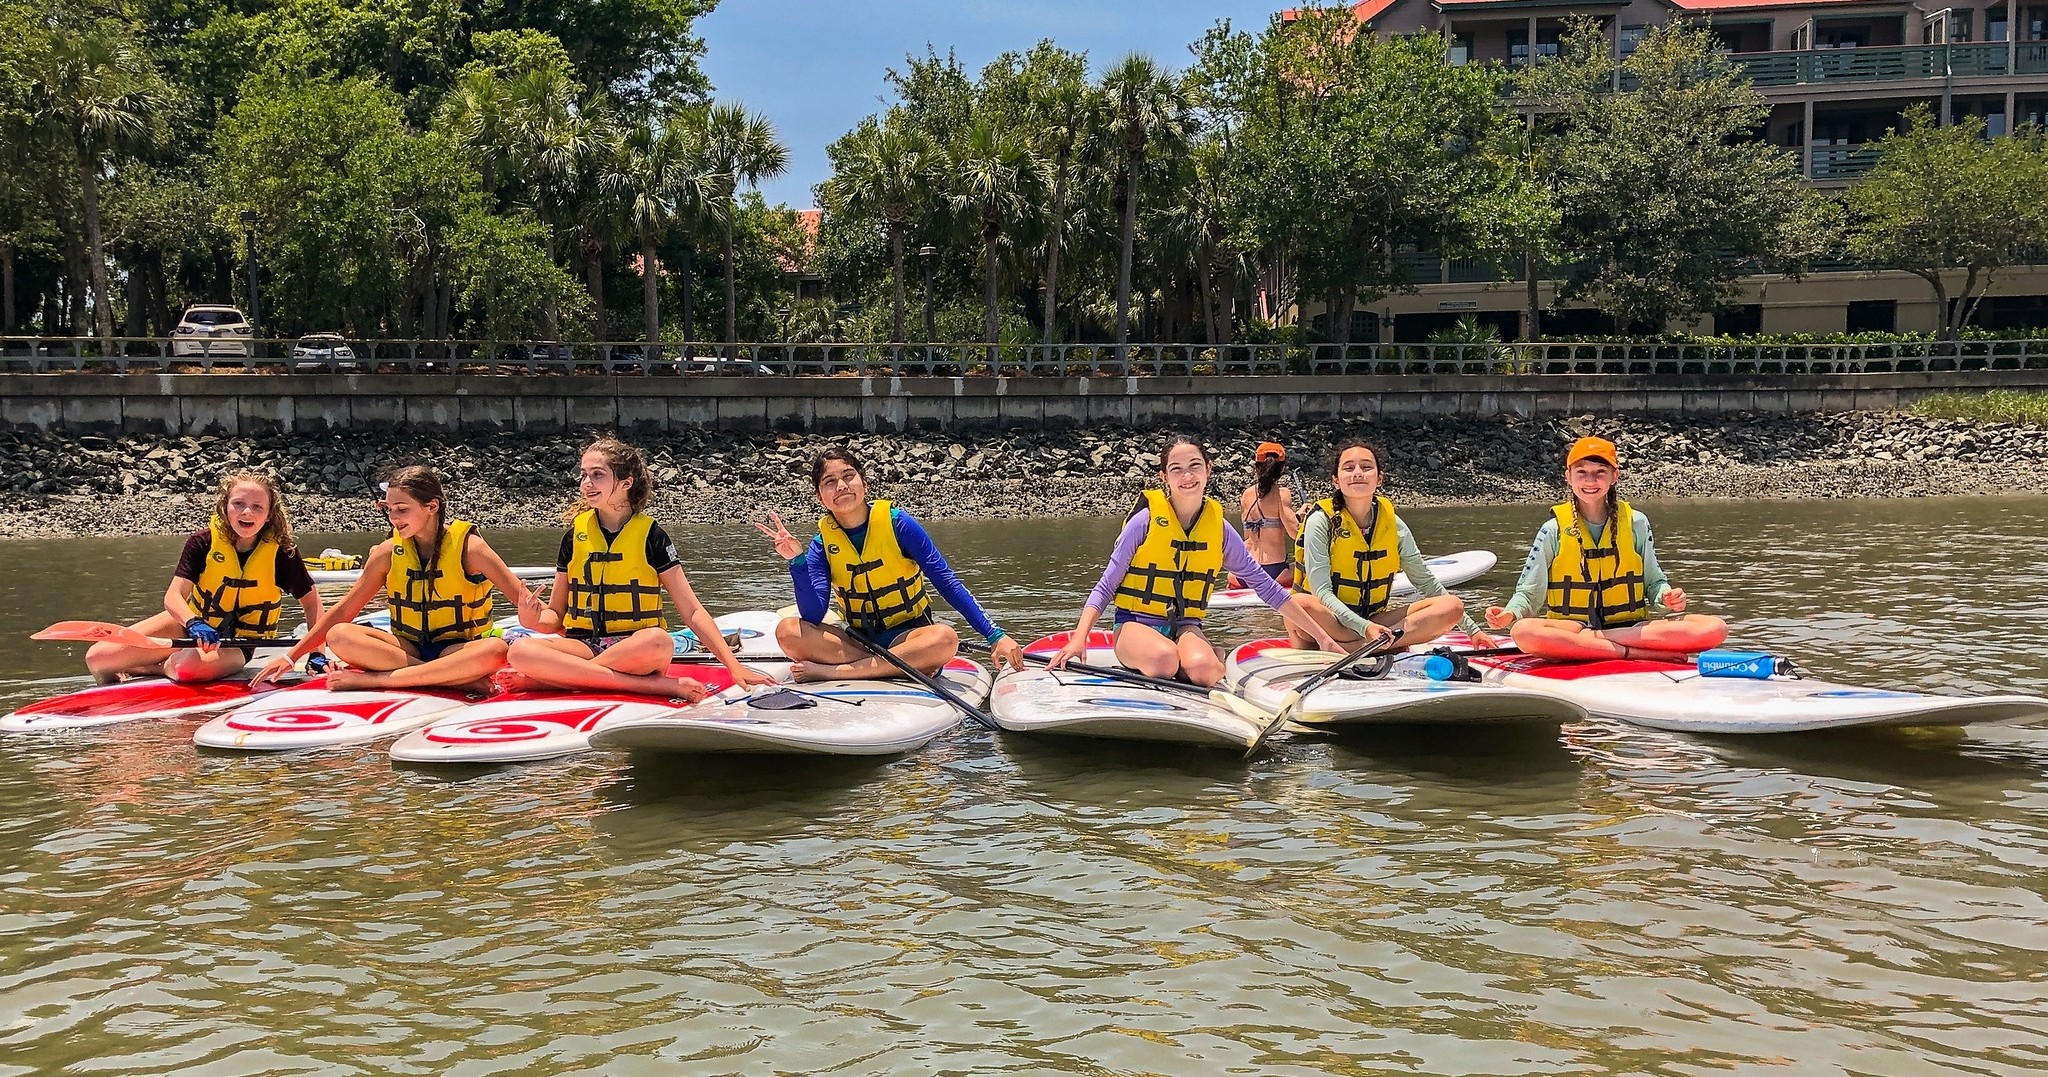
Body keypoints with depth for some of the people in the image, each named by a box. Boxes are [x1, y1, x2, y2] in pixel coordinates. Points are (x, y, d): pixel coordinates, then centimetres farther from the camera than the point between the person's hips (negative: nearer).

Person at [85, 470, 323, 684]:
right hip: (192, 623, 2)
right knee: (97, 658, -14)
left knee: (188, 668, -38)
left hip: (236, 642, -2)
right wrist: (194, 623, -42)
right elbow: (174, 595, -20)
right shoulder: (203, 543, -13)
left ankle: (156, 667, -2)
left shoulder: (281, 552, -15)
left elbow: (311, 601, -4)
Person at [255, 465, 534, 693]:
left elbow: (526, 602, -13)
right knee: (339, 636, -24)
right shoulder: (388, 552, 0)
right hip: (408, 647, 3)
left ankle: (375, 678, -30)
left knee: (495, 649, -38)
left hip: (457, 650, -3)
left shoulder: (467, 547, -10)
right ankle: (462, 680, -31)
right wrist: (291, 656, 3)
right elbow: (343, 611, 6)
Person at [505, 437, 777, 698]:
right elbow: (555, 615, 13)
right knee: (520, 650, -30)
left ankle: (564, 676, -20)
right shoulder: (574, 537, 9)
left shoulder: (650, 535, 1)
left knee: (659, 641, -38)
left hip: (635, 645, -3)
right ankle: (657, 685, -30)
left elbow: (692, 611, -2)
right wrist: (535, 618, -11)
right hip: (582, 645, 3)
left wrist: (734, 666, -12)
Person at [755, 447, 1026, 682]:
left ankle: (830, 671, -30)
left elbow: (948, 583, -10)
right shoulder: (822, 545, -1)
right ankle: (899, 667, -25)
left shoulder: (897, 524, -9)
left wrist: (995, 636, -17)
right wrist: (797, 561, -25)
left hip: (907, 635, -2)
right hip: (858, 641, 2)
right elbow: (813, 615, -13)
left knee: (945, 638, -36)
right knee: (788, 631, -22)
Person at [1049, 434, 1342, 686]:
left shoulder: (1219, 527, 1)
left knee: (1202, 669, -34)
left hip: (1186, 627, 2)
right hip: (1136, 624, -2)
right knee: (1164, 659, -37)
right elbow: (1106, 586, -5)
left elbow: (1266, 586, 8)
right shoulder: (1146, 519, -9)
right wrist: (1079, 637, -22)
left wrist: (1322, 636, 8)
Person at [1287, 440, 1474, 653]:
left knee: (1453, 605, -13)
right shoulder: (1321, 521, -10)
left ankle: (1352, 647, -24)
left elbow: (1427, 583, 12)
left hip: (1373, 620, 5)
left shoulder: (1393, 525, 3)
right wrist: (1364, 627, -34)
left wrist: (1473, 630, 7)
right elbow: (1321, 592, -19)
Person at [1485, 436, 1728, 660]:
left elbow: (1653, 582, 14)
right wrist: (1510, 613, -18)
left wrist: (1666, 598, -8)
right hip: (1569, 628, -2)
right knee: (1523, 631, -37)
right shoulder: (1554, 530, 2)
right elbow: (1529, 592, 3)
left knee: (1715, 628, -21)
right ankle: (1642, 654, -32)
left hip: (1631, 627, 2)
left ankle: (1590, 641, -25)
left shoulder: (1636, 523, 7)